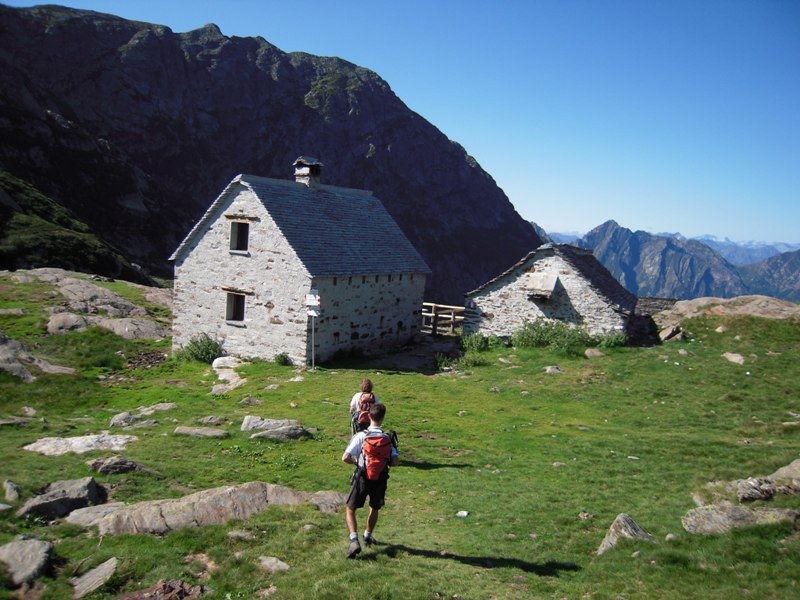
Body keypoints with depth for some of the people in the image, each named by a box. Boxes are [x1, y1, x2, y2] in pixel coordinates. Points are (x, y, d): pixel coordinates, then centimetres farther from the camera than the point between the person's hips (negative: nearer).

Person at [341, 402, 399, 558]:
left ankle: (354, 541, -8)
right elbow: (395, 462, -13)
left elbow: (345, 457, -19)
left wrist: (356, 462, 1)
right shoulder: (388, 437, -8)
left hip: (362, 478, -2)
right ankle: (368, 536, 42)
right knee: (374, 508, 27)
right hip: (380, 479, 3)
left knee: (350, 510, 10)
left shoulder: (361, 436, -14)